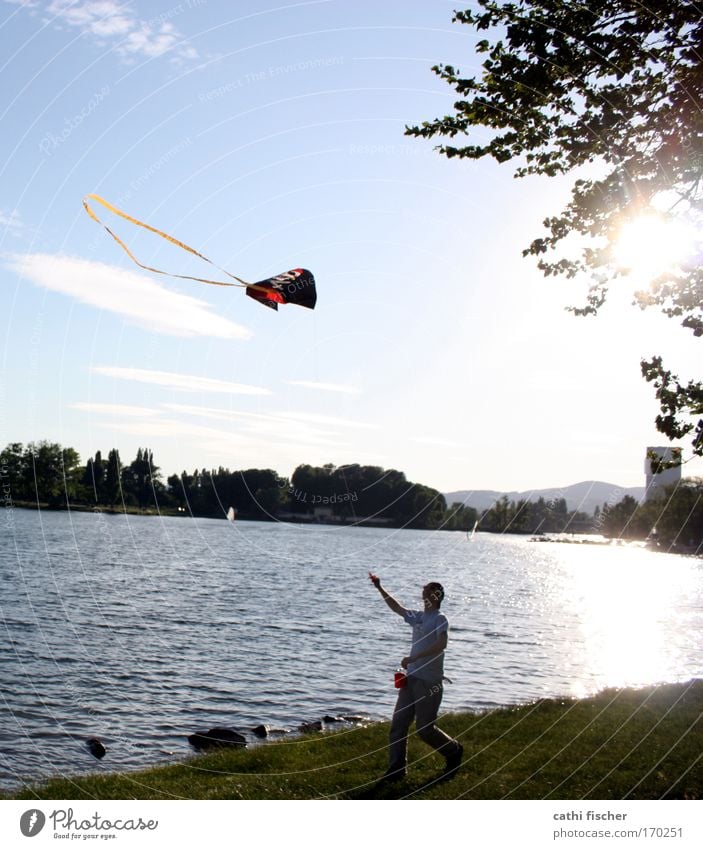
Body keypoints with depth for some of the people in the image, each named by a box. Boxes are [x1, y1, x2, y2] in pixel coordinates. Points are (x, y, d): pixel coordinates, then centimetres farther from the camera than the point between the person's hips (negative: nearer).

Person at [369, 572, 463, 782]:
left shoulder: (440, 619, -10)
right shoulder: (419, 617, 13)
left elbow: (441, 644, -26)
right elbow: (398, 608, 30)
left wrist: (413, 657, -27)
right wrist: (380, 588, 28)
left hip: (429, 682, -7)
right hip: (411, 678, 8)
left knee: (425, 729, -1)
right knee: (398, 724, 2)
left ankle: (454, 751, 24)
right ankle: (396, 769, 8)